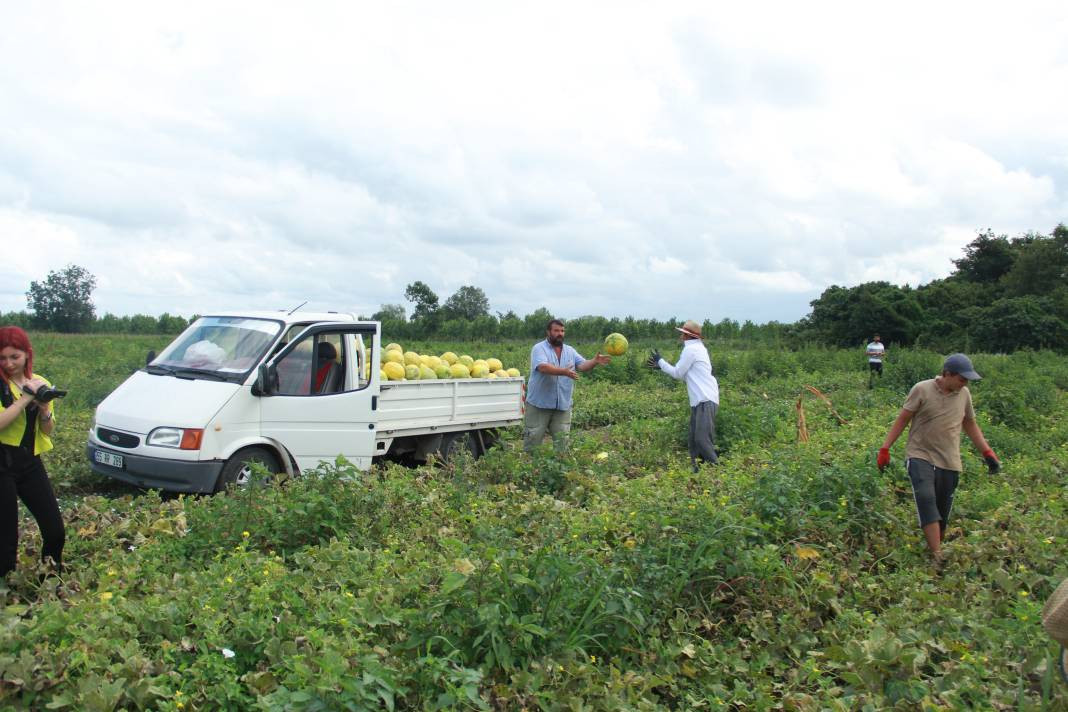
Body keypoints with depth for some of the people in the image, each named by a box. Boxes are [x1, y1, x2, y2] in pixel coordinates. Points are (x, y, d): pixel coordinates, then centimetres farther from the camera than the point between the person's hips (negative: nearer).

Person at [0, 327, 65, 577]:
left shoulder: (40, 383, 7)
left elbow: (48, 430, 9)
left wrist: (43, 407, -9)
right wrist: (26, 397, -22)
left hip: (31, 463, 5)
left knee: (55, 531, 3)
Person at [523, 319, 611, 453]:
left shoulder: (570, 351, 11)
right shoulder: (539, 349, -7)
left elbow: (582, 365, -1)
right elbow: (543, 367, -25)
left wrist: (595, 362, -23)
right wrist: (564, 371, -37)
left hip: (563, 405, 5)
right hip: (539, 404, -5)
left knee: (562, 441, 9)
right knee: (533, 439, 3)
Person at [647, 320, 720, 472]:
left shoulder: (690, 349, -10)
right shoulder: (698, 348, 20)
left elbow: (678, 373, -5)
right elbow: (684, 374, 23)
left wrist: (660, 361, 7)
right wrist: (661, 366, 22)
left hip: (706, 401, -10)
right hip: (699, 401, 10)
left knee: (702, 439, -14)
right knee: (693, 439, 9)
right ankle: (697, 469, 12)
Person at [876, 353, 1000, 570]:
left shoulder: (964, 395, 8)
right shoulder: (922, 389, -5)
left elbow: (970, 425, 21)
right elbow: (902, 420, 0)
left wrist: (987, 452, 14)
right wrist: (885, 449, -4)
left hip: (950, 462, 4)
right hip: (921, 456, -4)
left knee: (942, 511, 5)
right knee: (926, 499, -22)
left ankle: (934, 548, 21)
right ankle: (937, 556, -25)